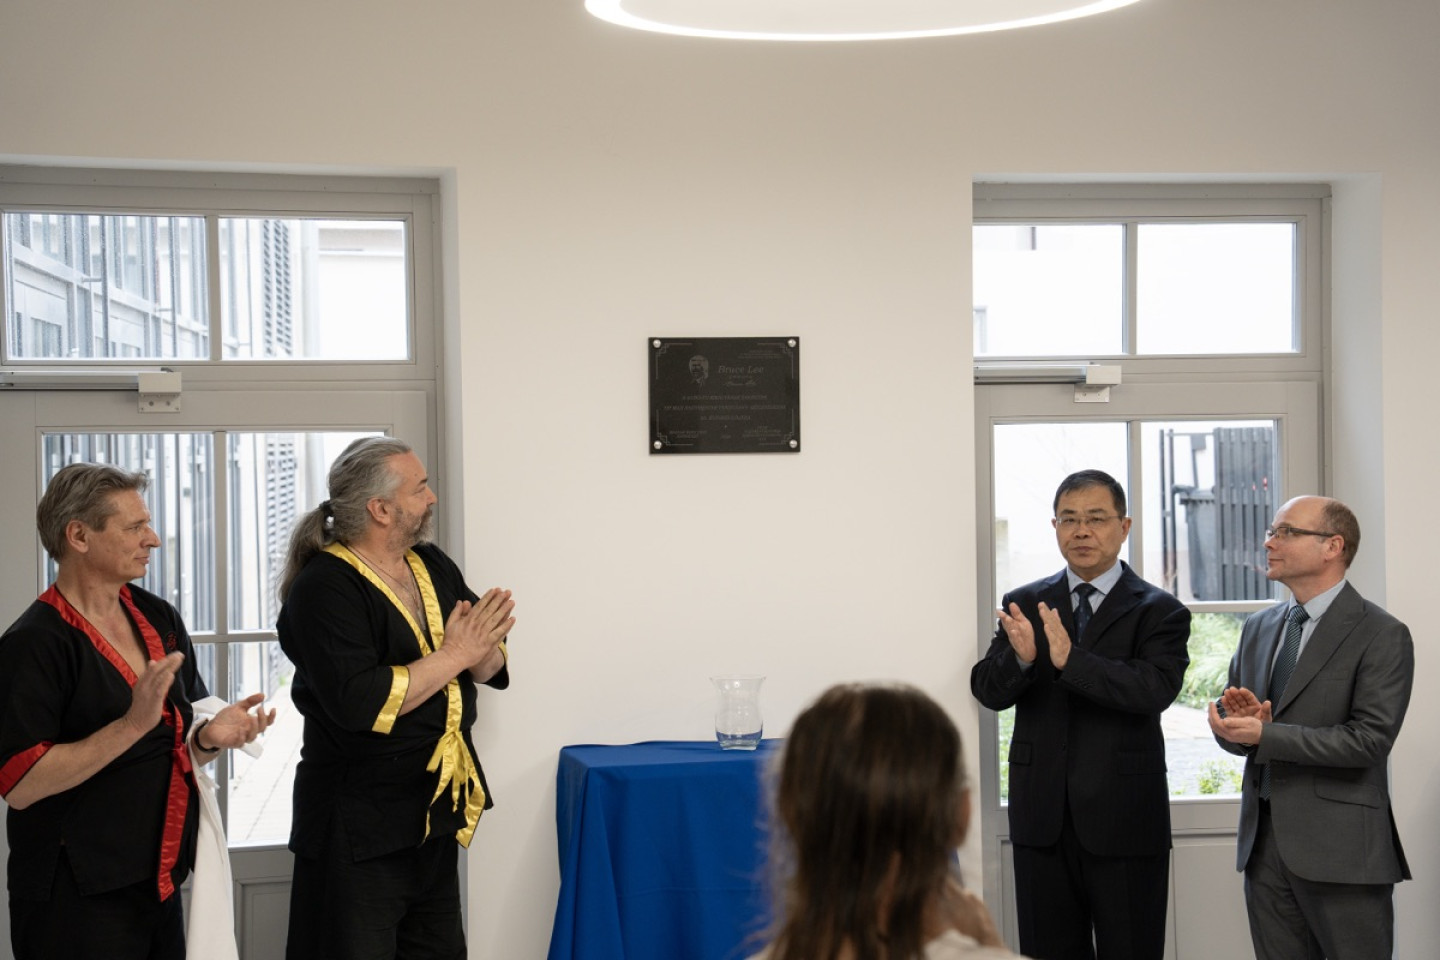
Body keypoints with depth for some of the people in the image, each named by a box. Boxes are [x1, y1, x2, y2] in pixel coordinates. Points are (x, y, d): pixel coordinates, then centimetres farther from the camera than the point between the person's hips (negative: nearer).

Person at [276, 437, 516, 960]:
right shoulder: (324, 588, -16)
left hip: (438, 812, 8)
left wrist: (481, 647, -17)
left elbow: (490, 668, 6)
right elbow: (359, 702, -28)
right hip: (360, 826, -7)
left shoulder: (433, 567, 7)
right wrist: (453, 655, -21)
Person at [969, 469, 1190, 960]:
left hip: (1123, 823, -3)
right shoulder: (1024, 604, 7)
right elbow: (986, 689, -2)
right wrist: (1020, 657, -24)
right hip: (1042, 821, 3)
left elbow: (1156, 689, -19)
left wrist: (1070, 659, -30)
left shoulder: (1159, 612, -3)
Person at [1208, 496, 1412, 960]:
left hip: (1340, 850, -6)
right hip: (1263, 840, 6)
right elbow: (1227, 725, 15)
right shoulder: (1258, 628, 13)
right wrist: (1240, 719, -10)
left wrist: (1264, 735, -20)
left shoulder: (1382, 636, -7)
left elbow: (1369, 738, -16)